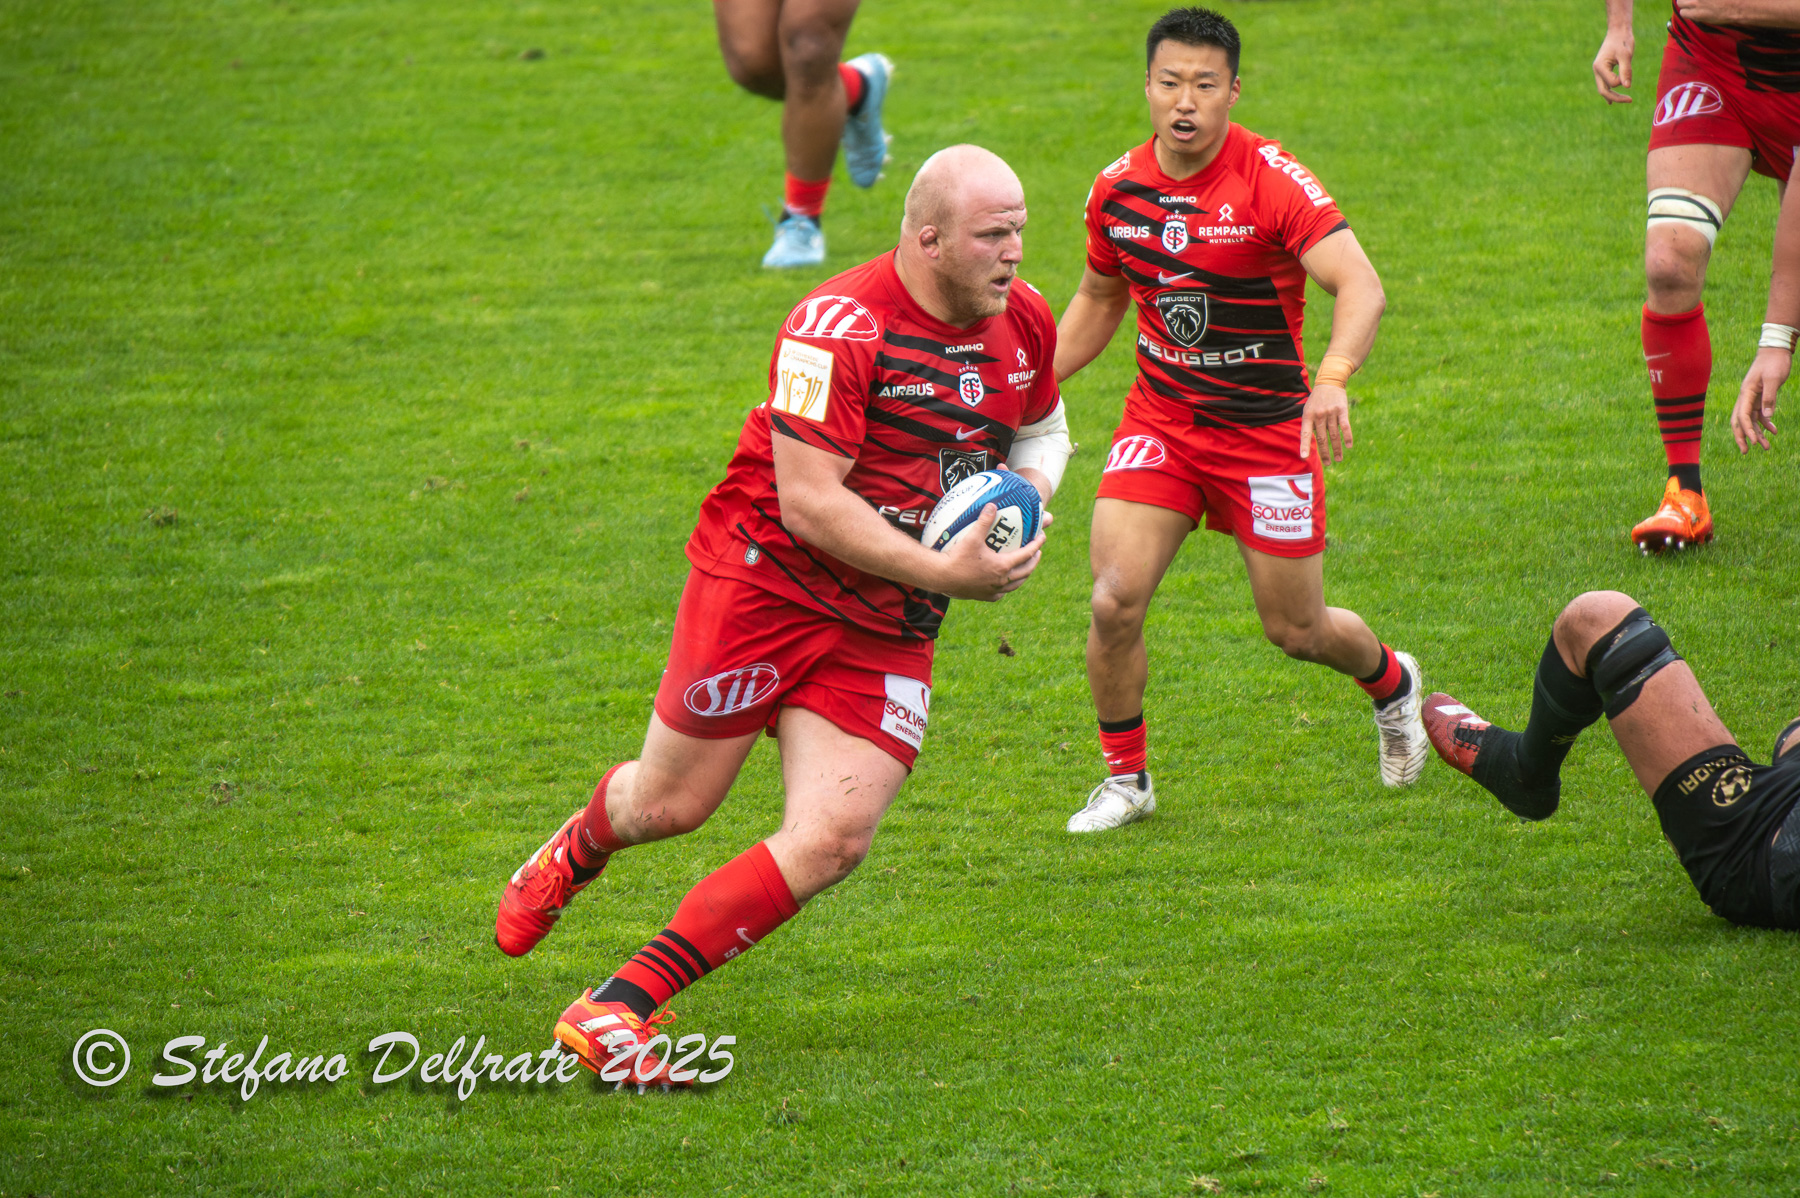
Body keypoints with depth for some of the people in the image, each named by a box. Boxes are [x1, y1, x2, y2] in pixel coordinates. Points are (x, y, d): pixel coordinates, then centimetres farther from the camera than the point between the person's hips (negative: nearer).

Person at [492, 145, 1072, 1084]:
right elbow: (808, 502, -24)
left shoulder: (1024, 321, 2)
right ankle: (575, 854, 45)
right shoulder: (838, 327, -21)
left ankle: (617, 1007, -4)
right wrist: (944, 573, -24)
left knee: (833, 841, -11)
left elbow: (1043, 431, 23)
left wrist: (1025, 494, 1)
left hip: (887, 633, 5)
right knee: (672, 803, 6)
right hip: (767, 584, -5)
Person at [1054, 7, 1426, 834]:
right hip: (1159, 420, 3)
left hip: (1268, 428, -3)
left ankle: (1392, 683, 43)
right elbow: (1098, 301, 17)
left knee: (1296, 631, 7)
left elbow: (1360, 286, -28)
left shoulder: (1273, 180, -18)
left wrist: (1332, 380, -46)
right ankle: (1126, 779, 6)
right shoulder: (1118, 189, -2)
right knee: (1115, 600, -15)